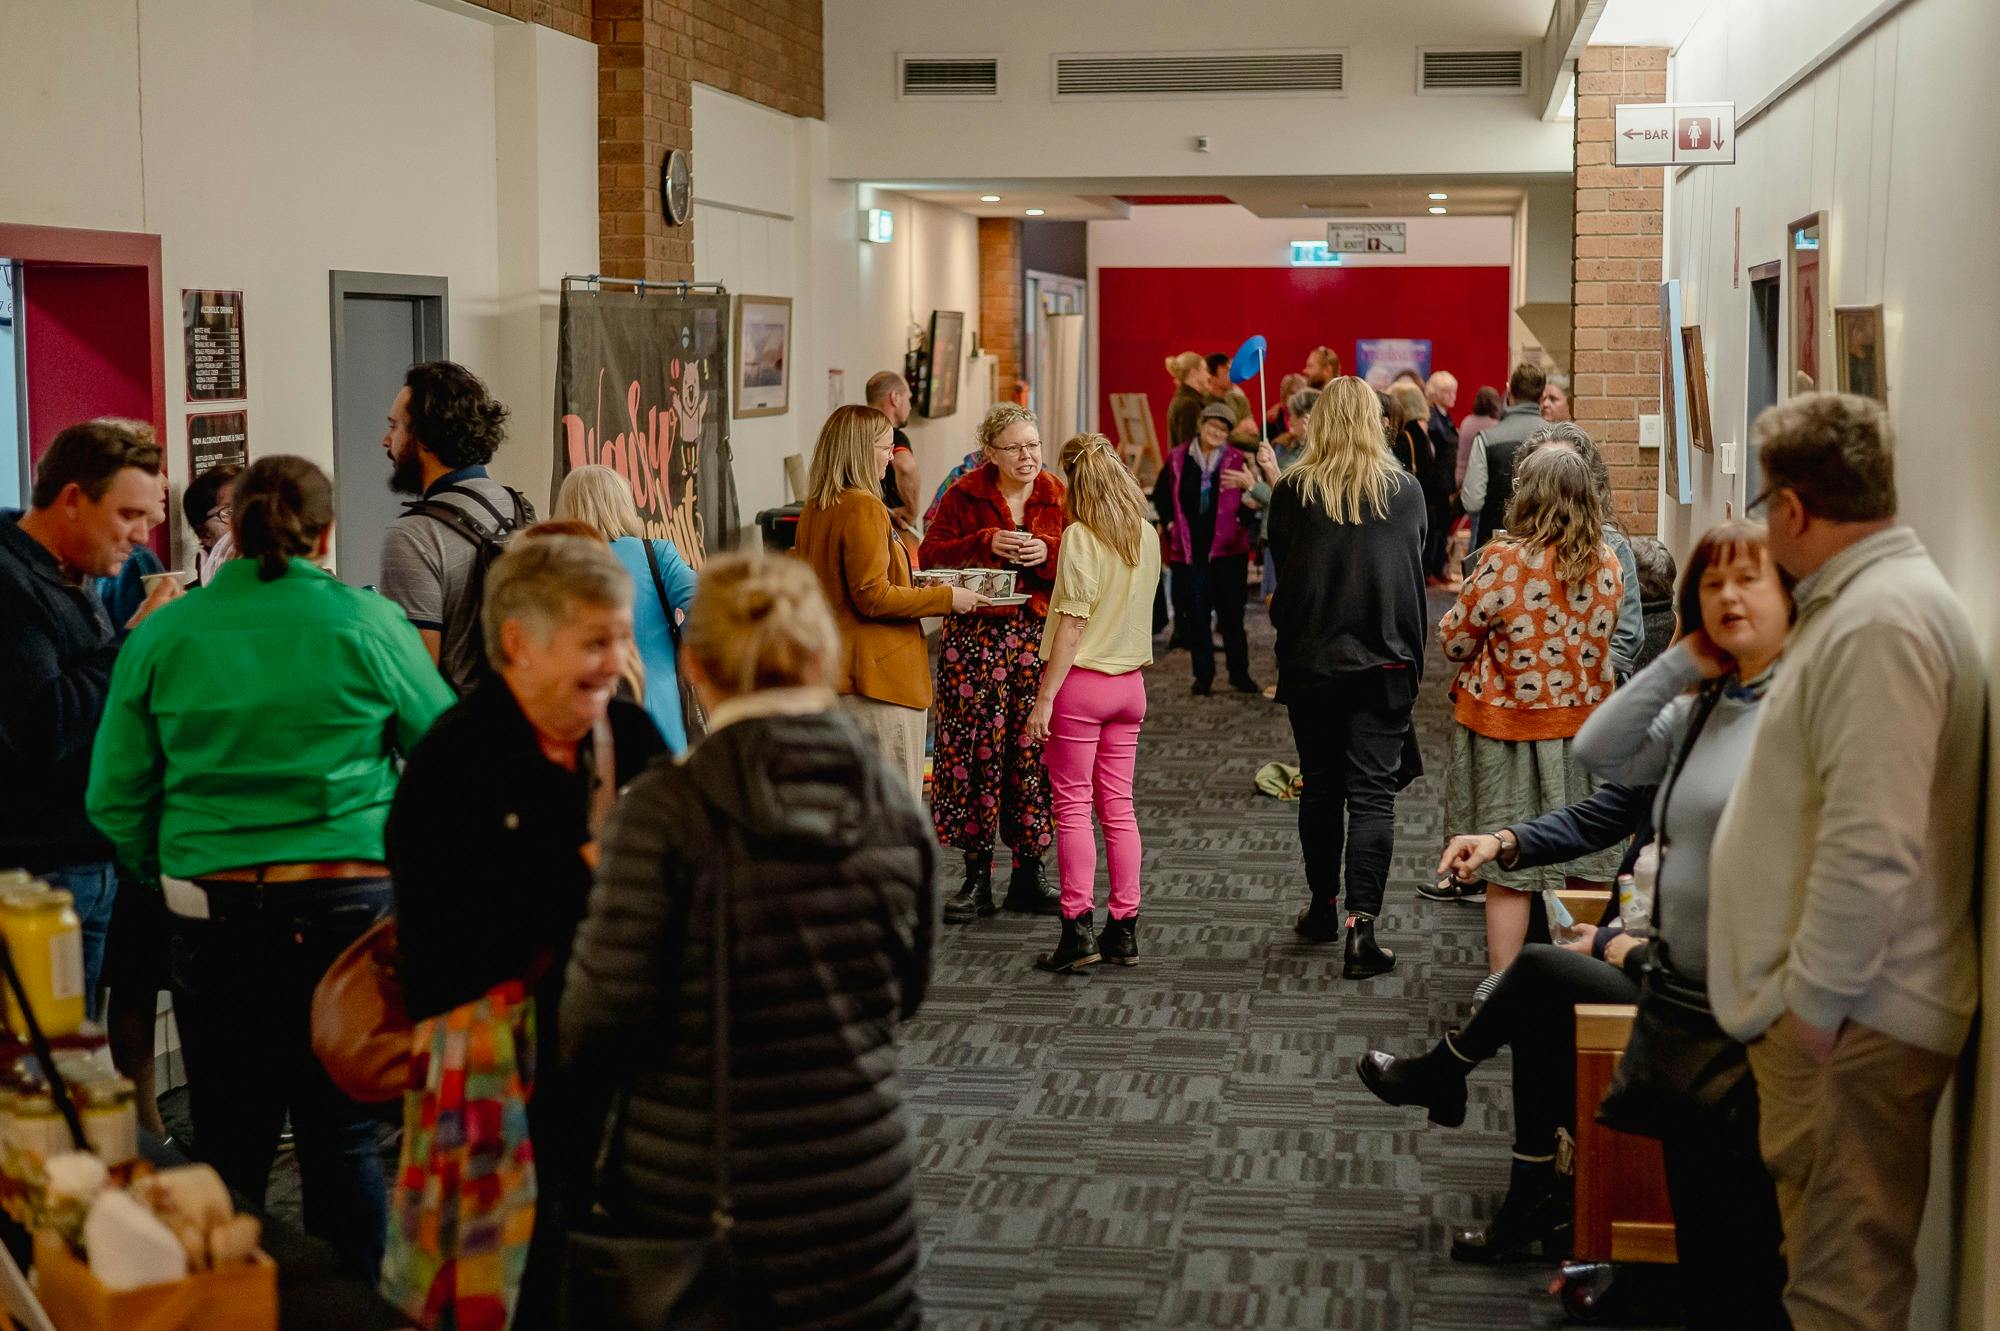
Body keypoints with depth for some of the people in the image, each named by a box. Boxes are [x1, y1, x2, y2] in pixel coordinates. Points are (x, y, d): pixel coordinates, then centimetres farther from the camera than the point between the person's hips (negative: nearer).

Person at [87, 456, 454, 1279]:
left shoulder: (162, 635, 2)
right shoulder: (368, 623, -4)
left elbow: (114, 801, 3)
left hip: (215, 911, 1)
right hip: (351, 902, -1)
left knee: (230, 1148, 10)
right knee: (344, 1139, 8)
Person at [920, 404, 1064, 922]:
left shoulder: (1058, 497, 8)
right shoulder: (965, 496, 3)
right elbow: (931, 554, -3)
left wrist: (1049, 552, -13)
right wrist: (986, 544, -15)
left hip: (1040, 636, 2)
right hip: (976, 634, -2)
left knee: (1033, 750, 2)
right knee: (975, 748, -2)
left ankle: (1028, 874, 14)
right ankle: (977, 878, 8)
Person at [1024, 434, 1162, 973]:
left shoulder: (1080, 536, -14)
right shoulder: (1146, 536, 6)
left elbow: (1073, 623, -16)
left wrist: (1044, 699, -14)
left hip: (1081, 682, -6)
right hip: (1130, 684, 6)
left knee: (1073, 808, -1)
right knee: (1118, 807, 11)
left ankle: (1078, 930, -3)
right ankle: (1123, 928, 14)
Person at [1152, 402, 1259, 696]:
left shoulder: (1237, 460, -2)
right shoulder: (1178, 459, 3)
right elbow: (1160, 494, 15)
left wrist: (1241, 522, -13)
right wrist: (1170, 522, 6)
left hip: (1228, 548, -1)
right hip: (1189, 549, 1)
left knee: (1231, 614, 5)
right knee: (1195, 615, 3)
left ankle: (1239, 673, 16)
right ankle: (1203, 674, 14)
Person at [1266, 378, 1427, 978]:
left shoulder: (1293, 492, -7)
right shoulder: (1406, 491, -3)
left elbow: (1280, 564, 4)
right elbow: (1416, 566, 9)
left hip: (1311, 660, 1)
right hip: (1385, 662, 0)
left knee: (1320, 787, 15)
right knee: (1372, 794, 0)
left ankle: (1322, 908, 28)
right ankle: (1361, 923, -10)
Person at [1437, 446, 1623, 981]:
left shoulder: (1504, 561, -17)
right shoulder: (1607, 563, -3)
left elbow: (1456, 641, -7)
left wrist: (1469, 592, 11)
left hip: (1509, 724, -4)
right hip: (1584, 721, 4)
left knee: (1508, 870, 5)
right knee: (1584, 865, 14)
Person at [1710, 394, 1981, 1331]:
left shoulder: (1878, 621, -19)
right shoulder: (1868, 600, 16)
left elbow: (1872, 847, -26)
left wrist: (1813, 1002, -19)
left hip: (1850, 1021, -11)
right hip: (1836, 1005, 11)